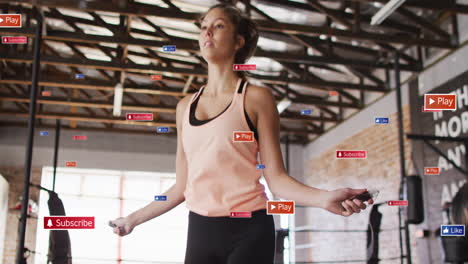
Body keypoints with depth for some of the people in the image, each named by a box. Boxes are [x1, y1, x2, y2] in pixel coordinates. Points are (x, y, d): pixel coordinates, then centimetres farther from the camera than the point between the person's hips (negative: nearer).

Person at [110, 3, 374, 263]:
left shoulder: (256, 98, -2)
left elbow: (276, 177, -7)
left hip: (248, 231, -4)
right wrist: (135, 218, 19)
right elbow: (182, 186, 14)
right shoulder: (185, 106, 10)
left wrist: (324, 198, -23)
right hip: (200, 231, 4)